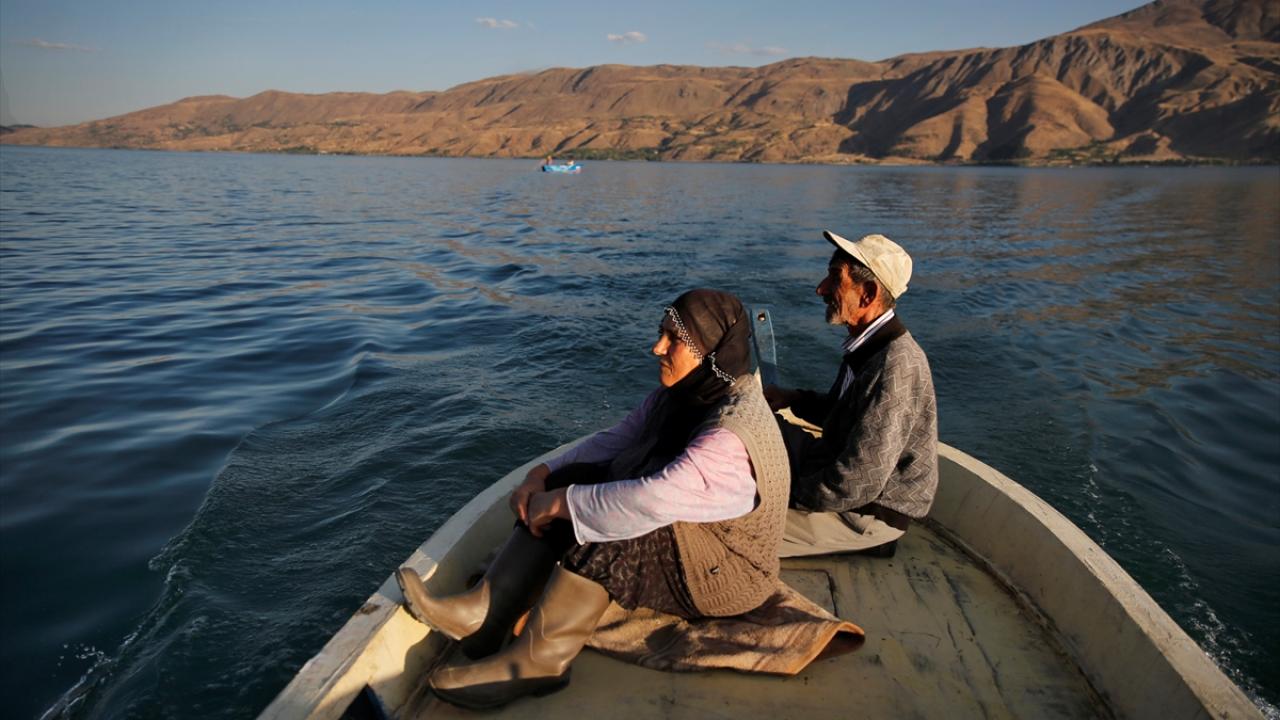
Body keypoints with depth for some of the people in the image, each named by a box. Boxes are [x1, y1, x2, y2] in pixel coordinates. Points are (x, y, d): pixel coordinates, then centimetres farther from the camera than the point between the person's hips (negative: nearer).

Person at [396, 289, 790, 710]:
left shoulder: (733, 438, -31)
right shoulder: (684, 395, -1)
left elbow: (648, 503, -41)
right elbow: (614, 441, 2)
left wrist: (559, 502, -29)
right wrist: (544, 474, -12)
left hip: (725, 575, -9)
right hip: (678, 535, 9)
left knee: (599, 514, -30)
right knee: (573, 484, -8)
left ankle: (539, 661, -19)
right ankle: (483, 613, -12)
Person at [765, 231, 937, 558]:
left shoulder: (895, 368, -31)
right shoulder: (870, 343, 0)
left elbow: (855, 485, -31)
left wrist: (787, 493, -18)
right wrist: (793, 399, 3)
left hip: (872, 510, -9)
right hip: (846, 471, 10)